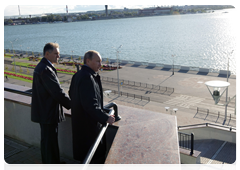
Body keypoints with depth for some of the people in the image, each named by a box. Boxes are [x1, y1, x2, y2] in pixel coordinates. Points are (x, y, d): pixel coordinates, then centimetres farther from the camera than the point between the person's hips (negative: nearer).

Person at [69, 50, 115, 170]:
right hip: (89, 125, -11)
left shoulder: (78, 75, 7)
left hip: (79, 122, 11)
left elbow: (71, 94, 21)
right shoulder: (87, 77, -25)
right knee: (98, 154, 3)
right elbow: (91, 105, -30)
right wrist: (105, 118, -25)